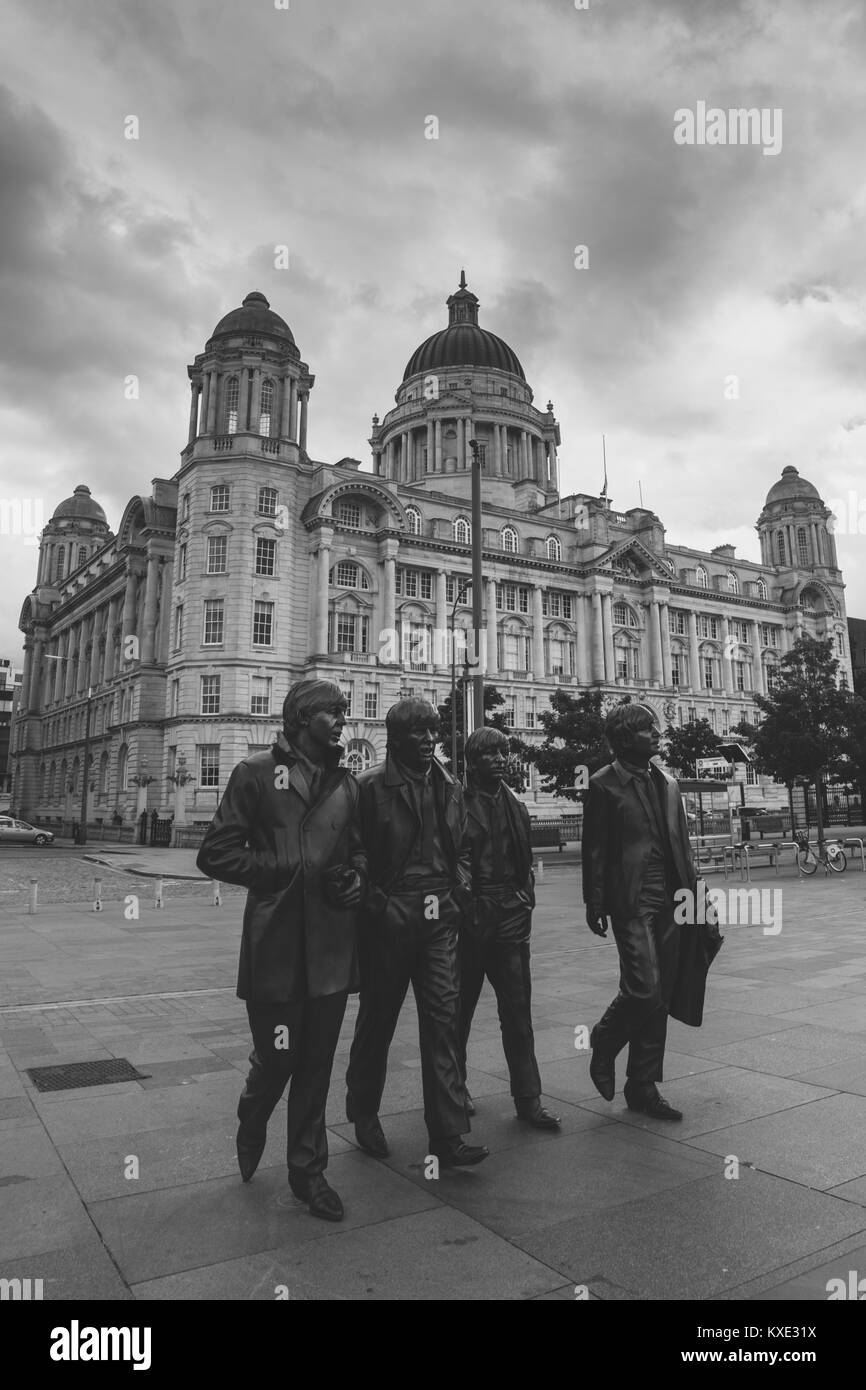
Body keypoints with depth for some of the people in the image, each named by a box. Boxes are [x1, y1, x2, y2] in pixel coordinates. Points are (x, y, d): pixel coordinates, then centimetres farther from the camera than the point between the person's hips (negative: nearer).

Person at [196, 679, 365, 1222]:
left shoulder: (346, 783, 11)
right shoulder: (258, 773, -3)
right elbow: (216, 854, -6)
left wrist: (355, 878, -3)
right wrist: (292, 869, -13)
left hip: (332, 947, 4)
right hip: (276, 945, -4)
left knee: (317, 1063, 12)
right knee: (276, 1059, 5)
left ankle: (308, 1168, 31)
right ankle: (252, 1125, 39)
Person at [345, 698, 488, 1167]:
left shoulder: (449, 788, 9)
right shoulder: (371, 786, -9)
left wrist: (459, 894, 8)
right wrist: (375, 905, -10)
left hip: (438, 918, 4)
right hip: (387, 918, -4)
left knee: (444, 1018, 1)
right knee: (377, 1019, 12)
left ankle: (448, 1135, 9)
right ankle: (363, 1113, 34)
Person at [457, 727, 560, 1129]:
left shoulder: (515, 807, 12)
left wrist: (525, 898, 7)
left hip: (511, 919, 4)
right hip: (469, 917, -4)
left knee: (518, 1010, 4)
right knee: (460, 1008, 10)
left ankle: (528, 1099, 12)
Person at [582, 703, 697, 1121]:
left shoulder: (667, 783, 14)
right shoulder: (604, 784, -4)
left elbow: (681, 842, 16)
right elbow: (594, 849, -6)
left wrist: (692, 890, 10)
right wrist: (595, 905, -10)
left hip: (669, 899, 6)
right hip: (631, 899, -6)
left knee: (658, 996, 10)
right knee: (644, 989, -13)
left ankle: (642, 1086, 22)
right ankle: (603, 1045, 17)